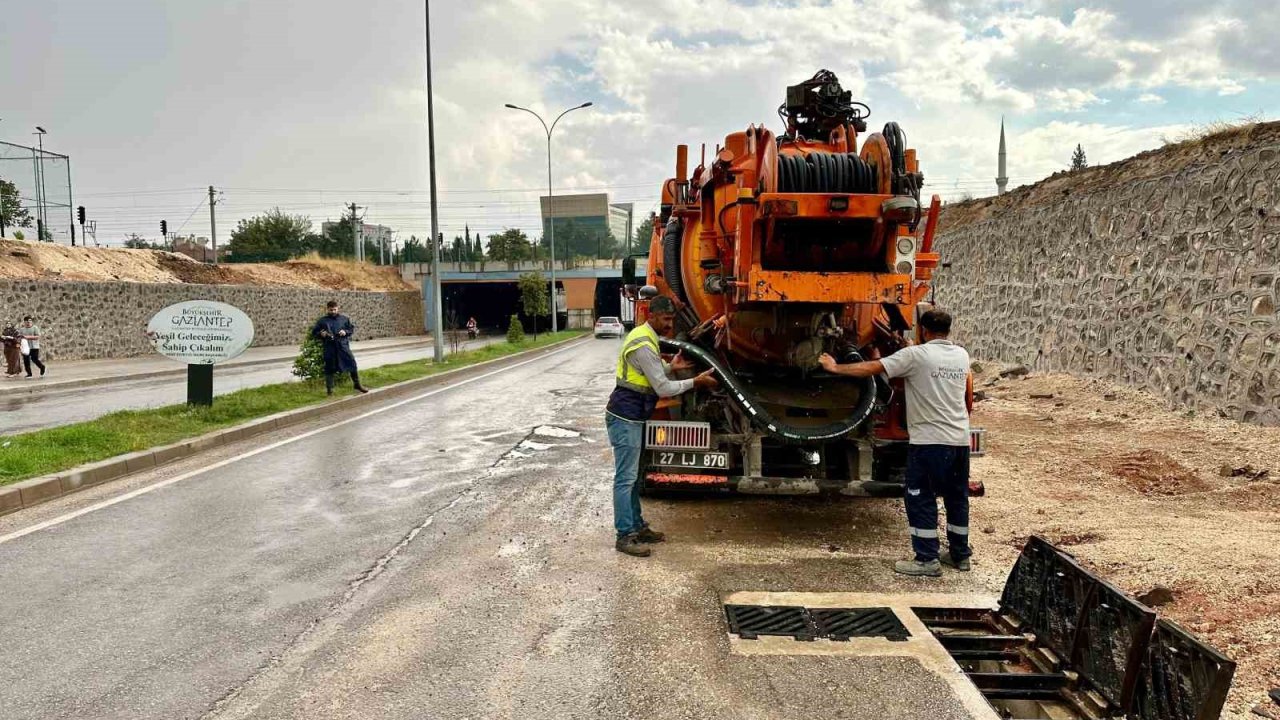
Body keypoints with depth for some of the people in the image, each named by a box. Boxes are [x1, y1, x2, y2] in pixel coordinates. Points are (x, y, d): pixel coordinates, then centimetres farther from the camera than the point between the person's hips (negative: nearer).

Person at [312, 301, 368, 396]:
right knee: (329, 368, 3)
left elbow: (352, 329, 13)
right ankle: (329, 389, 14)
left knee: (352, 363, -1)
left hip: (343, 345, 1)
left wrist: (345, 332, -7)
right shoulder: (322, 320, 6)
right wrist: (321, 334, -10)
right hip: (329, 347, -1)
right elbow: (314, 332, 10)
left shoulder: (344, 319, 8)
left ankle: (357, 385, 13)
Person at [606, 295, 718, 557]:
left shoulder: (644, 337, 12)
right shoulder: (644, 345, -20)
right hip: (625, 418, -11)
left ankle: (638, 527, 22)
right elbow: (663, 389, -19)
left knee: (631, 476, 15)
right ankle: (624, 536, -1)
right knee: (625, 477, -6)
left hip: (630, 417, 11)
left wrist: (670, 367, 8)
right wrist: (696, 382, -10)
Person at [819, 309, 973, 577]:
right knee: (957, 498, 17)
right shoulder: (961, 355, 10)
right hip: (960, 440, 7)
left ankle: (927, 559, 4)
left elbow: (871, 368, -10)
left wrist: (836, 368, -1)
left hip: (929, 442, -7)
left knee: (921, 500, 2)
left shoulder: (916, 355, -10)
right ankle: (960, 554, 28)